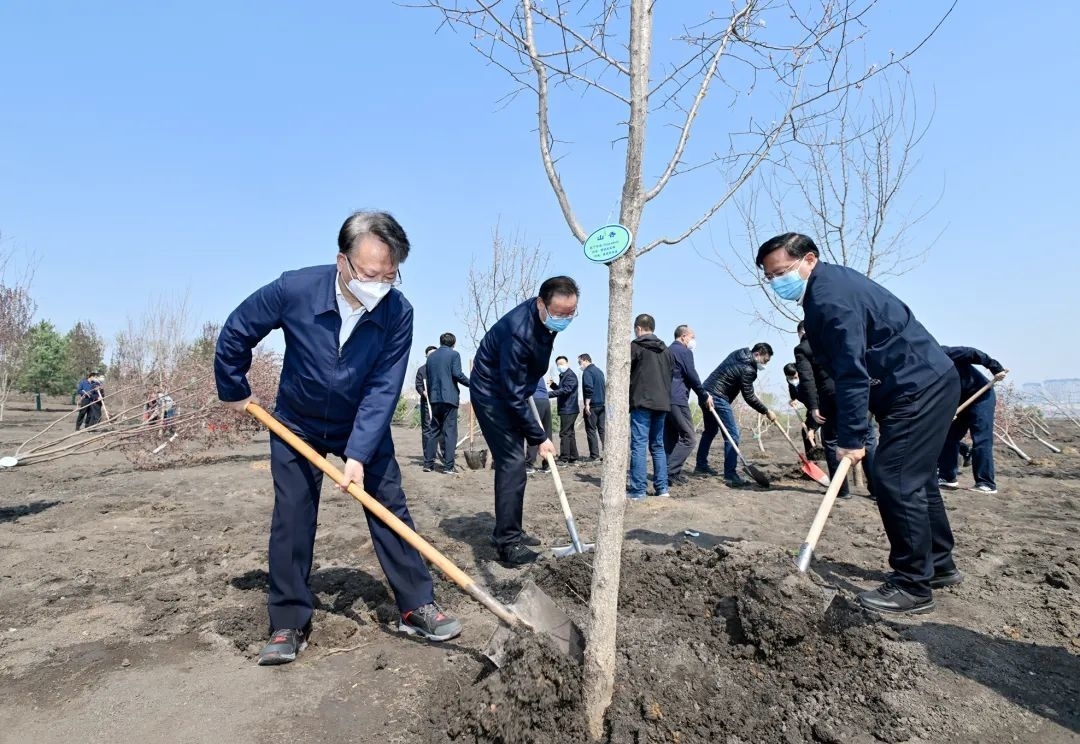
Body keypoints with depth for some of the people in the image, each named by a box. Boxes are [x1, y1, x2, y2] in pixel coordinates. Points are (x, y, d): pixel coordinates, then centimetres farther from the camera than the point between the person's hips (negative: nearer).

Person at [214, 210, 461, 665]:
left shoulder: (398, 311, -24)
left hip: (364, 427, 1)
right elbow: (235, 333, -8)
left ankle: (417, 608, 12)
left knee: (391, 510, 0)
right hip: (296, 425, 0)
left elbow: (384, 389, -23)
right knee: (291, 522, 2)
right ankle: (289, 624, 16)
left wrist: (359, 453, -29)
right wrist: (234, 391, 1)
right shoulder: (294, 290, -25)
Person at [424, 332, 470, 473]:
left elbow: (428, 379, 18)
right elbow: (457, 374, -13)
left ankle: (428, 463, 11)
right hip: (449, 397, -5)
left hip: (435, 399, 5)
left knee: (434, 431, 12)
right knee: (449, 432, -3)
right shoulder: (454, 354, -2)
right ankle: (448, 466, -4)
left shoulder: (431, 356, 15)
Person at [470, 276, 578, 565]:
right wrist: (539, 437, -23)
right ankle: (508, 544, -6)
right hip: (492, 393, -9)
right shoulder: (518, 332, -34)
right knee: (512, 464, -14)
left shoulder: (547, 317, -7)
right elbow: (513, 395, -29)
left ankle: (509, 532, 23)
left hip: (512, 391, 9)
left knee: (513, 463, 12)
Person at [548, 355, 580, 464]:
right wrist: (553, 385, 7)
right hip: (567, 409, 10)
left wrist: (548, 394, -29)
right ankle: (573, 458, 20)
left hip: (568, 409, -10)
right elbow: (560, 389, 25)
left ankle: (564, 459, -5)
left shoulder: (570, 376, -13)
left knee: (565, 433, -8)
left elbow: (565, 390, -25)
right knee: (570, 433, 13)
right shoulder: (563, 376, 19)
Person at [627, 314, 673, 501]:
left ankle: (638, 490, -8)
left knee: (638, 445, -6)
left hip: (642, 402, -6)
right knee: (658, 446, 13)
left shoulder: (635, 346, -3)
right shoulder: (665, 349, 16)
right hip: (662, 403, 6)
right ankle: (662, 488, 12)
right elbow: (671, 374, 17)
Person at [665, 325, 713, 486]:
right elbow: (692, 377, -8)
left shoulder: (667, 351, 21)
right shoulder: (684, 352, -5)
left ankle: (671, 473, 11)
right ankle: (670, 473, -13)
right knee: (688, 438, -6)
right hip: (677, 400, -9)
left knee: (670, 439, 11)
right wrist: (705, 396, 5)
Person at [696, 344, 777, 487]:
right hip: (718, 397, -10)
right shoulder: (747, 369, -16)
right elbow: (748, 397, -11)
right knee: (732, 435, -9)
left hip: (706, 391, 10)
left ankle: (701, 466, 31)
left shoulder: (739, 354, 12)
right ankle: (730, 475, -12)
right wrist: (766, 411, -1)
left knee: (710, 430, 22)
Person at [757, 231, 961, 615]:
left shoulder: (830, 297, -21)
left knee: (894, 481, -11)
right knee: (915, 478, 19)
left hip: (918, 389, -11)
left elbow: (852, 371, -25)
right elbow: (848, 367, 17)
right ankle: (939, 565, 32)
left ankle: (912, 587, -1)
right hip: (930, 383, 11)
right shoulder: (831, 283, 12)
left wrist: (851, 437, -22)